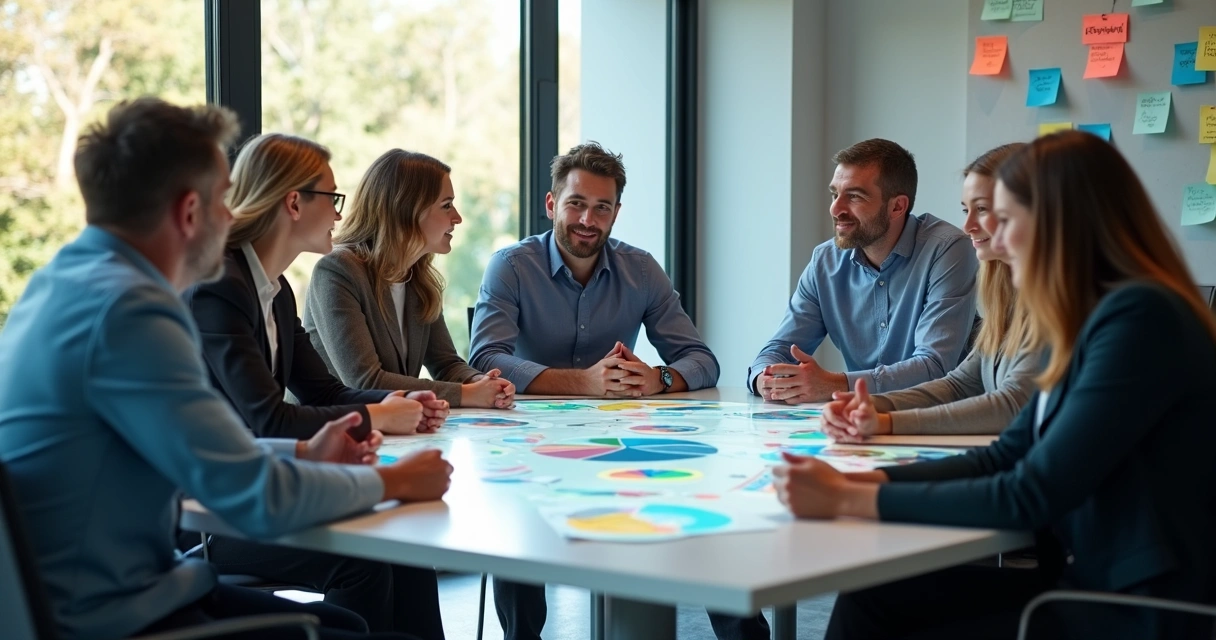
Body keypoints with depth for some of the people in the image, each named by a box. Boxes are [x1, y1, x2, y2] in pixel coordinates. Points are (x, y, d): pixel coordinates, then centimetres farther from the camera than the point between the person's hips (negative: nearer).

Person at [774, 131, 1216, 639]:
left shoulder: (1139, 318, -19)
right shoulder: (1096, 317, 11)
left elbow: (1030, 496, -21)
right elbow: (1003, 458, 12)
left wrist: (850, 499, -16)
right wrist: (860, 481, -1)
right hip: (1084, 581, 8)